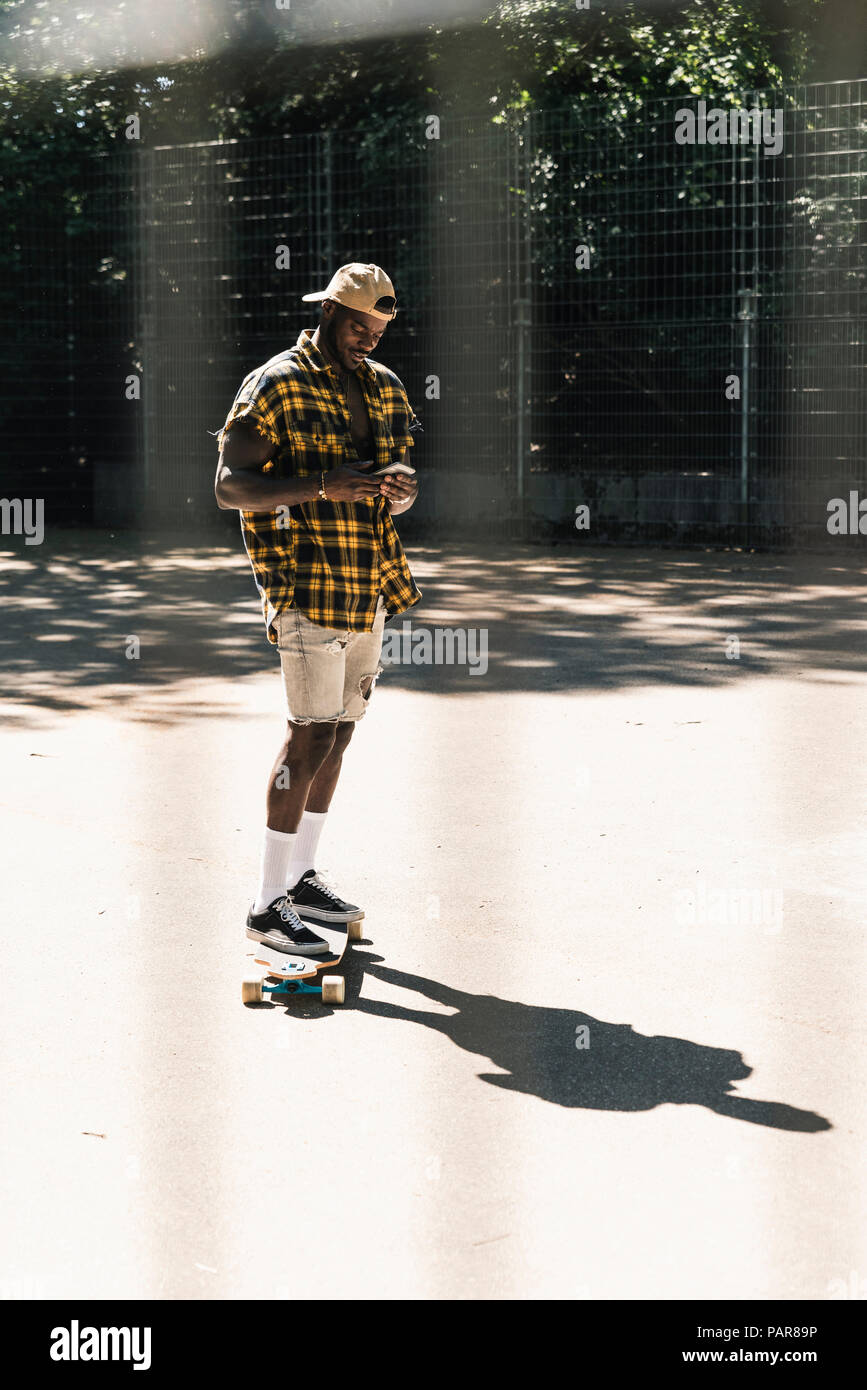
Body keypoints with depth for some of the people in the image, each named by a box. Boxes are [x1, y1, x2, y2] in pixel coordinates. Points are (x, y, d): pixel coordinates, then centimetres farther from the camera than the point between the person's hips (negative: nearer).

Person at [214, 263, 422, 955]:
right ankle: (268, 904, -4)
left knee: (340, 731, 12)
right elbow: (230, 486, -13)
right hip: (311, 586, -7)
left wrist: (401, 489, -7)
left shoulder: (385, 388, 13)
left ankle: (301, 876, 25)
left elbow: (403, 479, 19)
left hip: (371, 587, 7)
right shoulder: (275, 386, -8)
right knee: (311, 737, -10)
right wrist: (321, 486, -25)